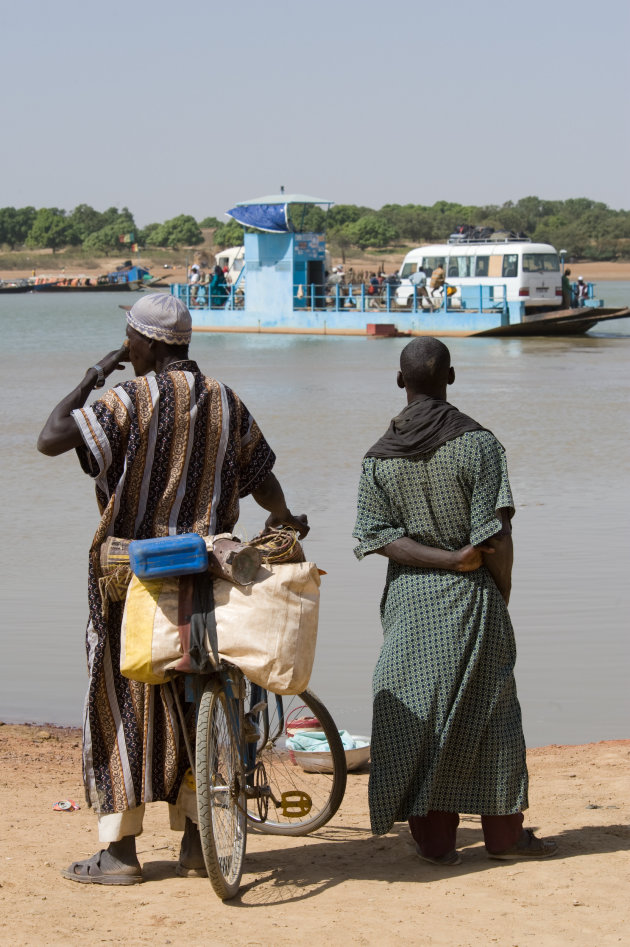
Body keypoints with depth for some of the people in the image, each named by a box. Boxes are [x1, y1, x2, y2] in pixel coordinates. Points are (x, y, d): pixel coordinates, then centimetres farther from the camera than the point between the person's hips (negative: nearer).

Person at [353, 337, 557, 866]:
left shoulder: (380, 457, 0)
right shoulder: (478, 443, -9)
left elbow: (377, 535, -7)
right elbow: (494, 536, -11)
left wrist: (449, 558, -10)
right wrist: (501, 594, 2)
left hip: (409, 596, 2)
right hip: (471, 596, -2)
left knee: (418, 709, 6)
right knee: (488, 708, 7)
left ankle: (434, 837, 8)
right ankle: (504, 833, 15)